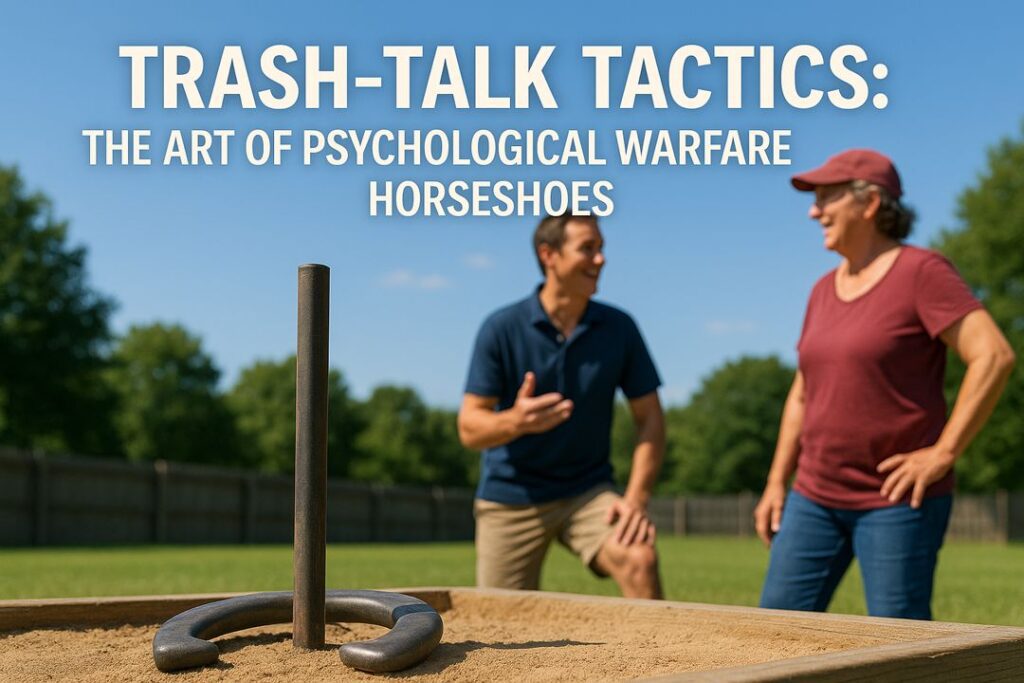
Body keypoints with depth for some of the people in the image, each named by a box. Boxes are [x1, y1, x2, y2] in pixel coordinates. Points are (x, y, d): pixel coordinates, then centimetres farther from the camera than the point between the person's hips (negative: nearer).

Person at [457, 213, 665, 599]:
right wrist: (515, 421, -34)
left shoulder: (618, 328, -4)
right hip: (511, 497, -1)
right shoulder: (502, 329, -10)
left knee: (640, 559, -27)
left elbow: (650, 419, 0)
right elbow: (470, 428, -12)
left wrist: (636, 499, -13)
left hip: (588, 491, 1)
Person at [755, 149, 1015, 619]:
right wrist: (776, 483, 13)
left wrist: (943, 453, -18)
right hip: (816, 497, 7)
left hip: (897, 498, -7)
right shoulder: (825, 290, 12)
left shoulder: (922, 272, -10)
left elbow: (994, 357, -18)